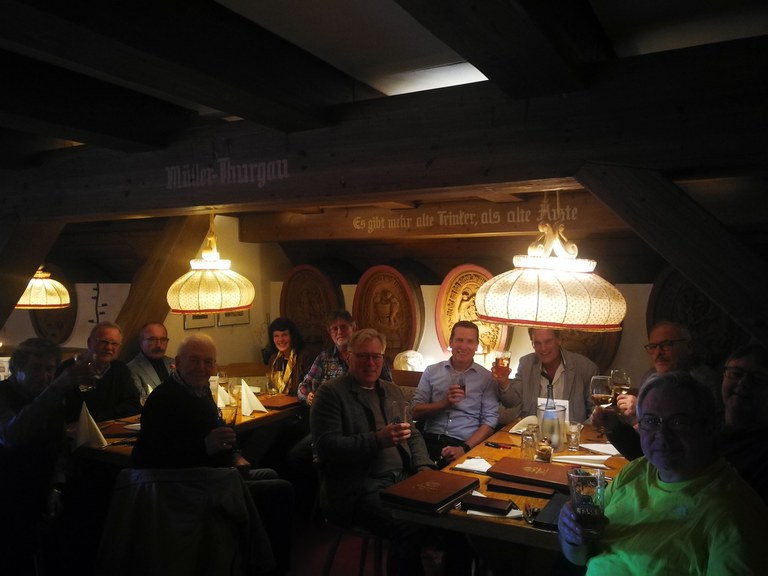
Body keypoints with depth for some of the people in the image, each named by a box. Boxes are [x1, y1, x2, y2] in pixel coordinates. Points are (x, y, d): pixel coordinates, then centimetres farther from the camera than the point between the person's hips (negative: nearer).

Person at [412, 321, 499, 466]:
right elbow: (415, 412, 5)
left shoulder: (486, 377, 7)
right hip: (431, 440, 1)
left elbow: (489, 421, 1)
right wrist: (444, 403, -10)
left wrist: (464, 448, -13)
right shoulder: (431, 371, 11)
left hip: (467, 445, -1)